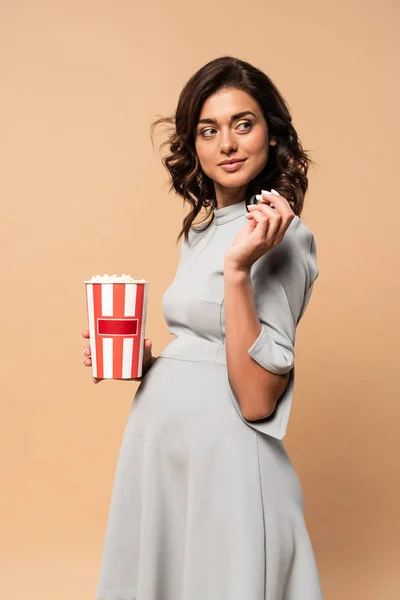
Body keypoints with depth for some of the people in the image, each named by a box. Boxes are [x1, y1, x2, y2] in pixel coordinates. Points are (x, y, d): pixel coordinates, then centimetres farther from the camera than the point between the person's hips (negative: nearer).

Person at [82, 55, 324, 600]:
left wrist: (239, 269, -28)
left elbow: (258, 399, -21)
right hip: (159, 448, 8)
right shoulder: (201, 233, 11)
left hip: (223, 456, -8)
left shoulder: (282, 235, -14)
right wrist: (139, 359, 3)